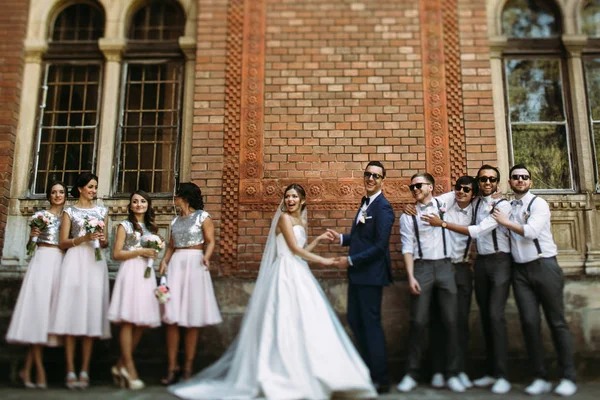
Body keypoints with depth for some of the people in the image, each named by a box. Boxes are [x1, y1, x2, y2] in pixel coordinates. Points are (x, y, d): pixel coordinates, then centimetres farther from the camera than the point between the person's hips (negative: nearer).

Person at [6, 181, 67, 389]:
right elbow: (30, 245, 7)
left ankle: (27, 368, 6)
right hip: (43, 260, -3)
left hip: (61, 263, 3)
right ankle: (39, 369, -10)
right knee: (38, 304, -11)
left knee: (48, 308, -1)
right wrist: (32, 236, -14)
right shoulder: (40, 215, 8)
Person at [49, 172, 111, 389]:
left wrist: (103, 240, -2)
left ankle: (85, 371, 3)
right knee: (72, 313, -8)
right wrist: (84, 238, -12)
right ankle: (71, 371, -4)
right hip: (75, 262, -2)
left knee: (91, 314, -1)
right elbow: (63, 242, 3)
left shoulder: (101, 211, 17)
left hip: (95, 263, 3)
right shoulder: (70, 211, 8)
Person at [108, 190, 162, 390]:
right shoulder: (125, 225, 5)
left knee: (142, 322, 1)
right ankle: (129, 368, -4)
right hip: (130, 272, -6)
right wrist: (140, 252, -9)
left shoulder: (151, 227, 21)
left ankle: (121, 365, 11)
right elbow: (116, 254, -2)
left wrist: (153, 253, 8)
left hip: (147, 274, 6)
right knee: (128, 320, -9)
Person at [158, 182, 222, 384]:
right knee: (172, 318, -3)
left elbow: (210, 241, -4)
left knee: (192, 319, 1)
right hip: (176, 264, 5)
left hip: (194, 264, -4)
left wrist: (206, 256, -23)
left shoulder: (203, 217, 2)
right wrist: (164, 261, -2)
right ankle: (172, 366, 3)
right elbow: (171, 246, 16)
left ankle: (188, 365, 10)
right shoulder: (175, 221, 18)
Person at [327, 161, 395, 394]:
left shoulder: (383, 208, -16)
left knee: (371, 324, 0)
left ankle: (381, 379, 13)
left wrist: (350, 260, -16)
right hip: (357, 273, 9)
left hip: (371, 274, -9)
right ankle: (369, 369, 30)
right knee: (354, 321, 15)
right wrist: (342, 238, 3)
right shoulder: (366, 202, 13)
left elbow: (380, 245, -21)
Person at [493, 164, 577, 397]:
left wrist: (505, 222, -5)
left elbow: (531, 231, -16)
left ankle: (568, 378, 9)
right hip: (520, 270, 4)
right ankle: (540, 378, 7)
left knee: (556, 322, 0)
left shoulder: (538, 203, -2)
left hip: (544, 266, -4)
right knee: (529, 322, -1)